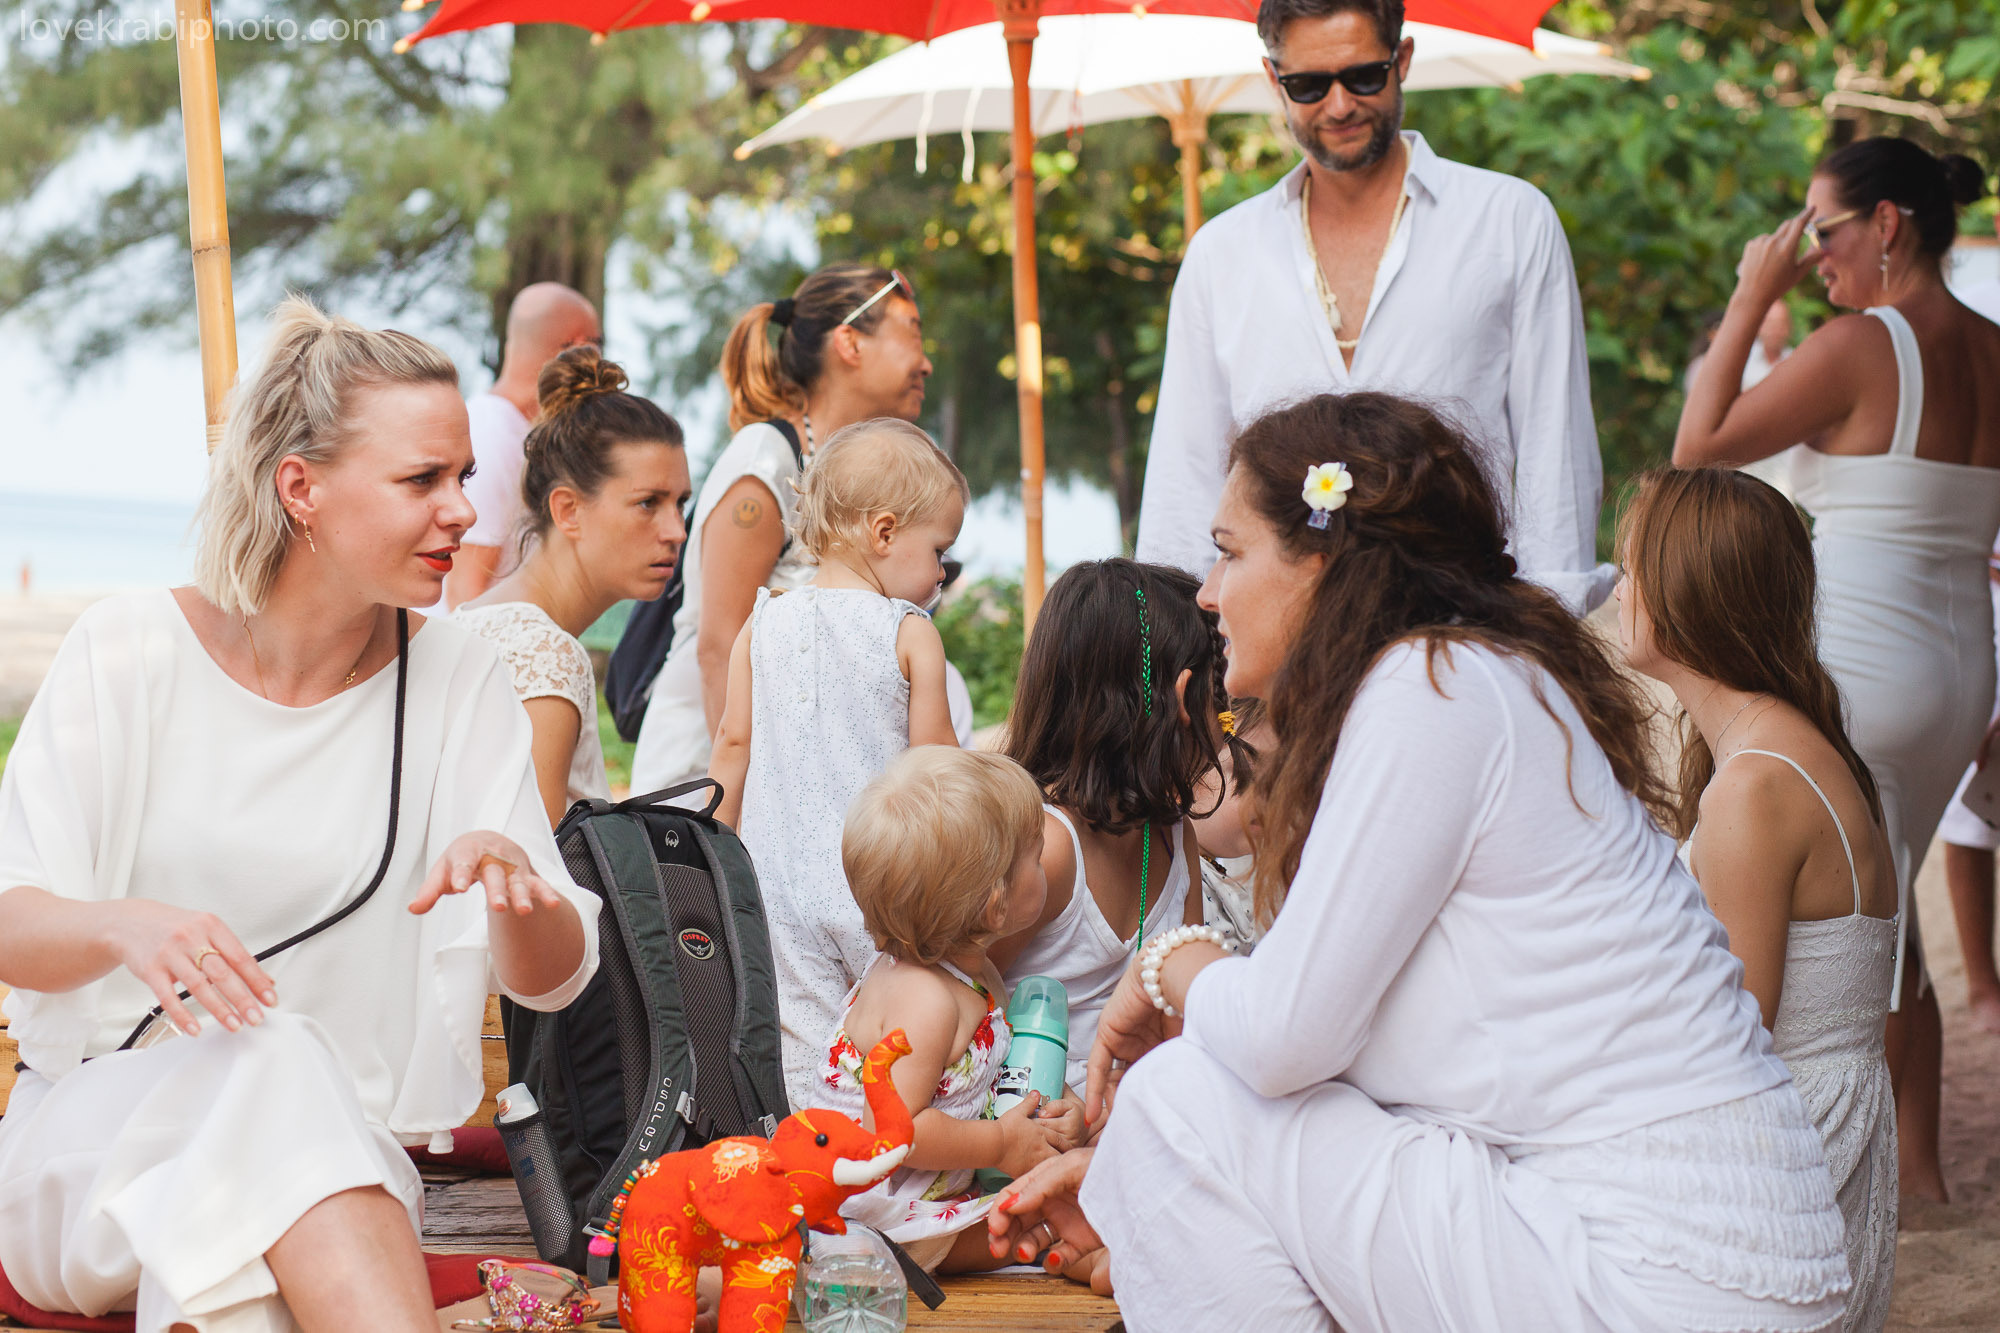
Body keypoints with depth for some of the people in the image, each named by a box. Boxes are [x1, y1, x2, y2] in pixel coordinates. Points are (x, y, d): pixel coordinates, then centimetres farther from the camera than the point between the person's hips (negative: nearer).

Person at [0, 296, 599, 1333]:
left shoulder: (456, 683, 4)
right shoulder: (128, 652, -2)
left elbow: (549, 979, 1)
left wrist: (510, 872, -23)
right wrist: (124, 927, -29)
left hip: (340, 1170, 1)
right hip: (86, 1147, -1)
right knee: (274, 1063, -35)